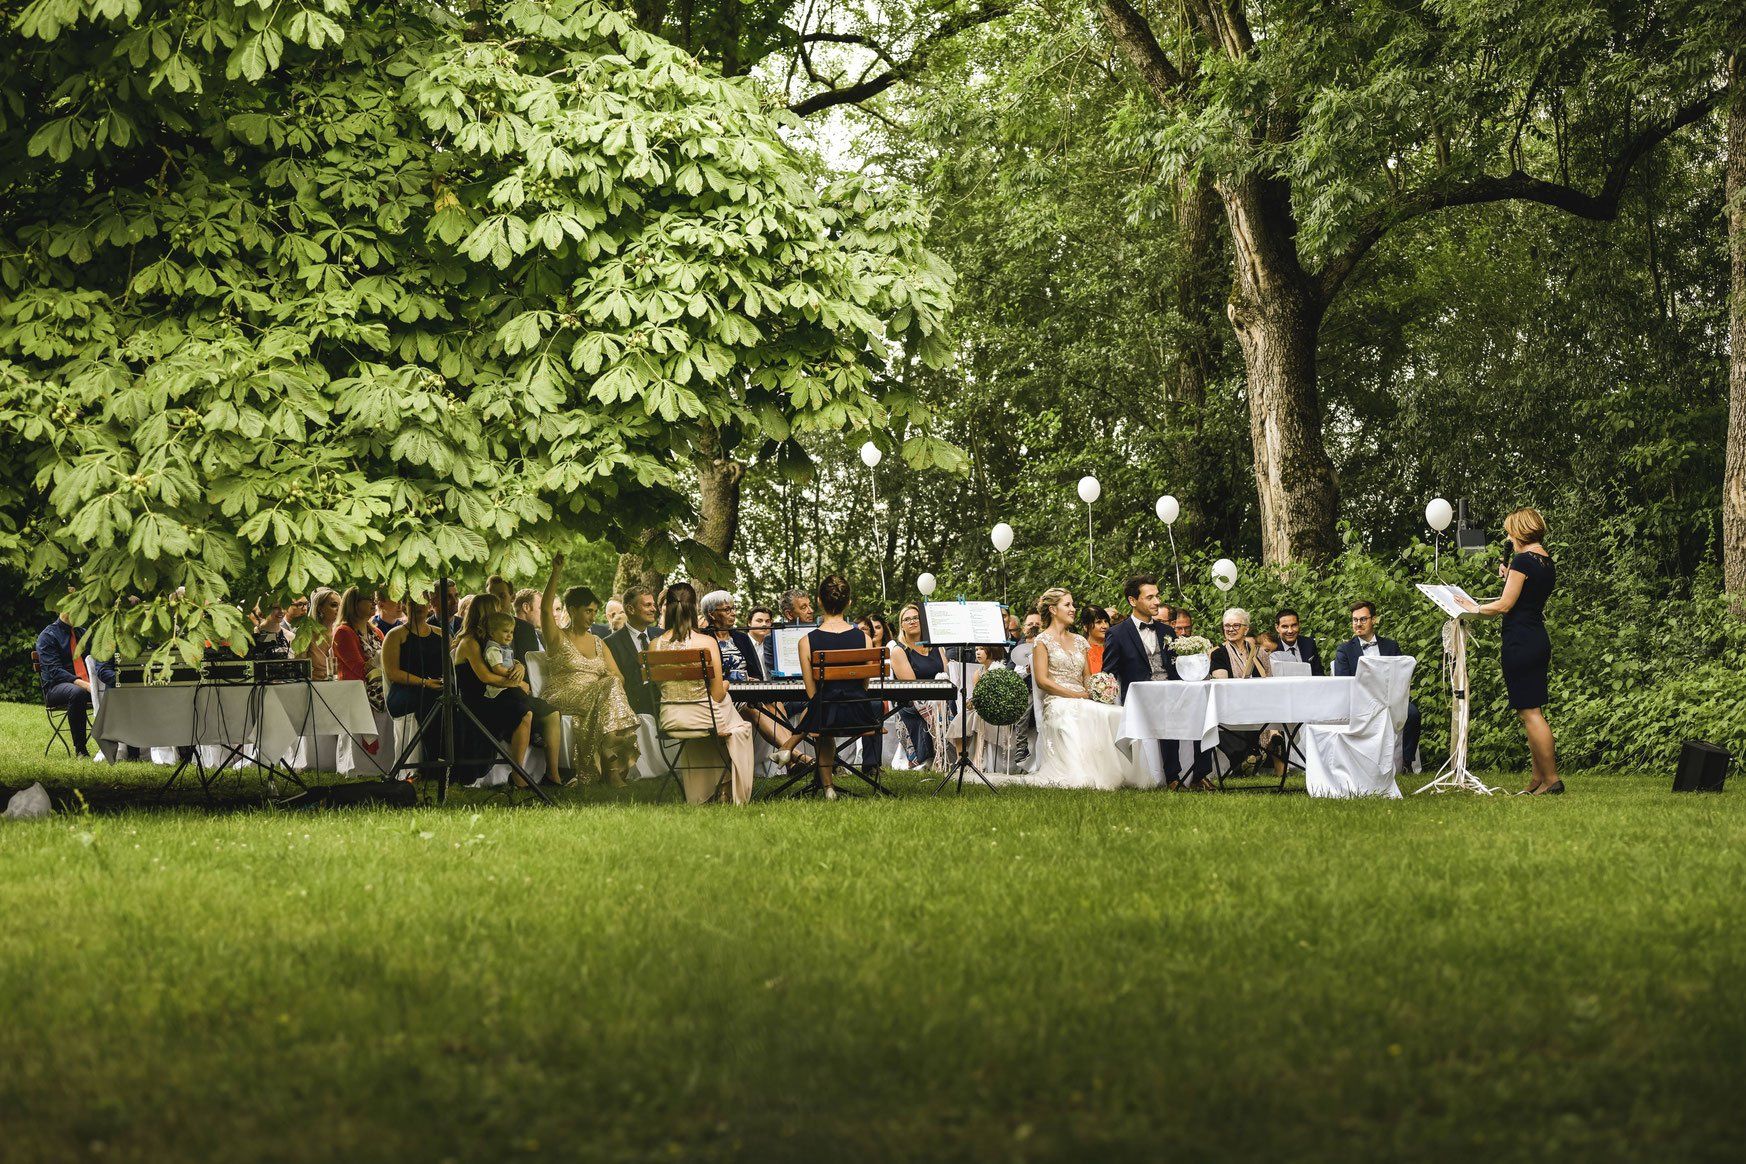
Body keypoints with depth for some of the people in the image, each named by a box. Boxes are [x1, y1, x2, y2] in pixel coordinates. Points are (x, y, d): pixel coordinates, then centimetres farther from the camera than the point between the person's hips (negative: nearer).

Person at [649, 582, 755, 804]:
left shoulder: (654, 645, -7)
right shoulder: (707, 643, -16)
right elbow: (717, 694, -12)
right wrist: (724, 685, 11)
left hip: (669, 720, 4)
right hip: (704, 718, -4)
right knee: (741, 728, 30)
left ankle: (699, 794, 44)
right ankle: (734, 795, 35)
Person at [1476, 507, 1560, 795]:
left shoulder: (1523, 561, -14)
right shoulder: (1548, 563, 13)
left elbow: (1504, 605, -15)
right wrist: (1509, 577, 20)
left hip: (1520, 641, -10)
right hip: (1539, 639, 10)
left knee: (1530, 712, -7)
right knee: (1533, 711, 12)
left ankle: (1551, 779, -8)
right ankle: (1539, 778, 14)